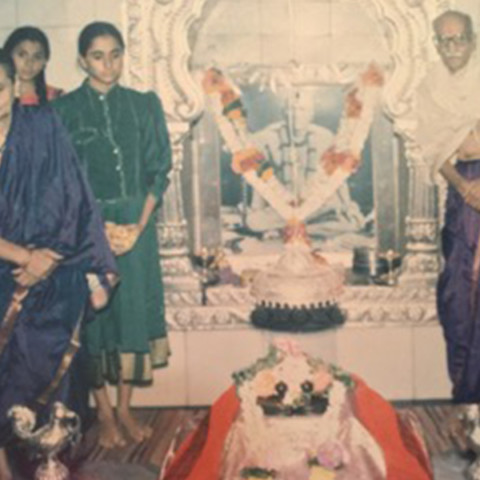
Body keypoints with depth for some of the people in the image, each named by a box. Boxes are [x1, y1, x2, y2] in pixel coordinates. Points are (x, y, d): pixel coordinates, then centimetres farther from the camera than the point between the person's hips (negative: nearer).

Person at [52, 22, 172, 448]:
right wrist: (98, 226, -12)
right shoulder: (64, 110, -1)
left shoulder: (145, 105, 5)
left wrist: (138, 225, -9)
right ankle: (104, 413, 15)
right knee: (93, 314, 2)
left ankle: (125, 408, 19)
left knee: (132, 311, 5)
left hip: (136, 225, 2)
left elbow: (159, 170, 3)